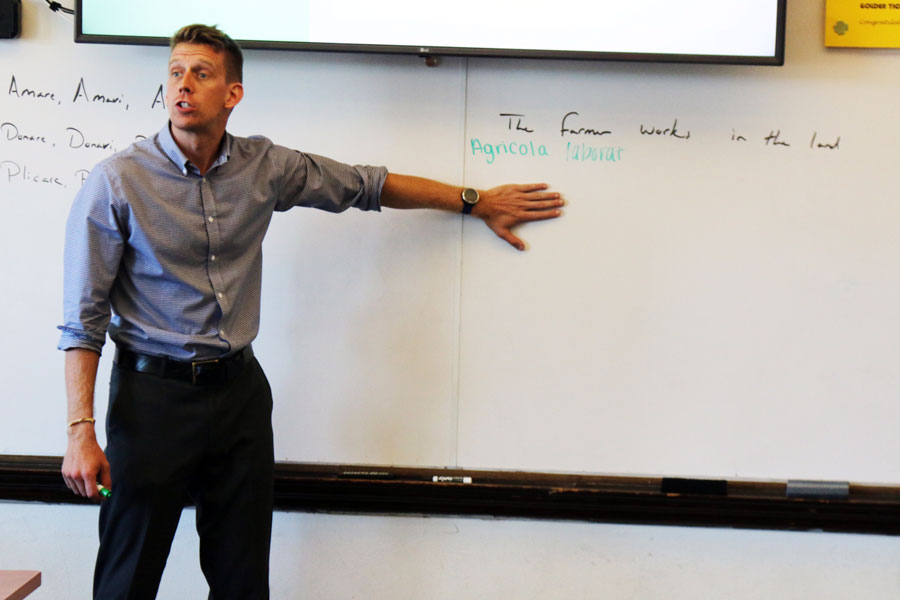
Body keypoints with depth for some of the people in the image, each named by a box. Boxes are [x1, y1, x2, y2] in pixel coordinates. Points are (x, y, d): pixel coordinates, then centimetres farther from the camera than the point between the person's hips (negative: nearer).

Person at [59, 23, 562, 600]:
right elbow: (84, 318, -7)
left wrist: (477, 202, 18)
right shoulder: (118, 180, -9)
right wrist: (80, 430, -14)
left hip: (240, 387, 4)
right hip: (155, 394, -3)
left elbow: (367, 185, 14)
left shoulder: (264, 166, 2)